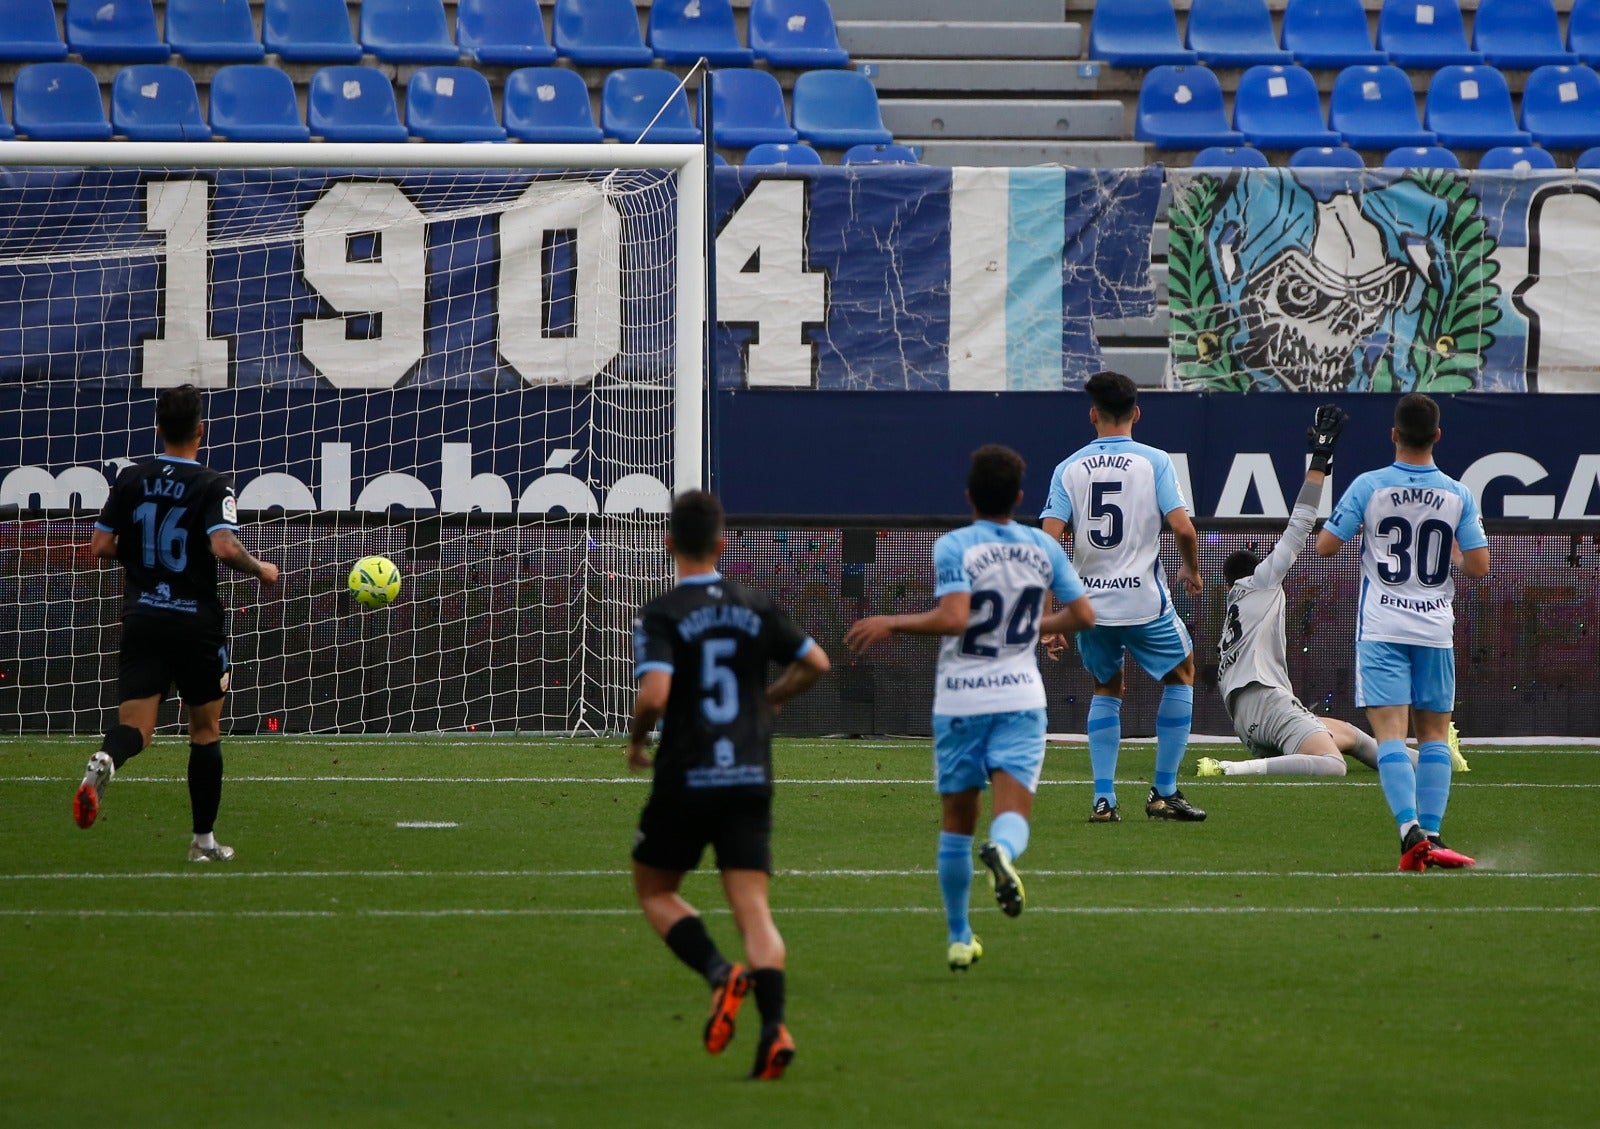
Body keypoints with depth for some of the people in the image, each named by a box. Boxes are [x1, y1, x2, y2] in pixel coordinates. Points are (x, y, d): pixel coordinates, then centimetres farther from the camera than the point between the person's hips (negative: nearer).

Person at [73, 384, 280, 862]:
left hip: (142, 620, 2)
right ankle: (204, 840, 18)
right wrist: (260, 570, -4)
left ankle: (104, 761, -41)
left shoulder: (131, 480, 4)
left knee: (135, 726, -4)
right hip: (198, 622, -2)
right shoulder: (212, 486, -8)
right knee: (206, 730, 14)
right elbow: (224, 547, -22)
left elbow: (100, 547, 6)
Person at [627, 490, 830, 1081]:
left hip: (685, 781, -3)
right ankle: (774, 1026, -19)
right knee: (753, 907, 1)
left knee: (654, 892, 16)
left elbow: (654, 695, -22)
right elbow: (816, 663, 12)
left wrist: (636, 740, -2)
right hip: (750, 779, 3)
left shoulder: (660, 615, -9)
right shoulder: (755, 607, 5)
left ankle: (721, 973, -10)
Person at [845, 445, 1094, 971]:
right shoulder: (1044, 548, 4)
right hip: (1019, 699, 1)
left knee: (957, 821, 12)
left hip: (959, 701, -1)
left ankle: (960, 938, 19)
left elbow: (953, 618, -22)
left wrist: (891, 623, -10)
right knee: (1013, 814, -6)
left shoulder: (953, 547, -9)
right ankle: (1002, 851, -44)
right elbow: (1083, 615, 7)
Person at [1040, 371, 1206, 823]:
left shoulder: (1069, 468, 2)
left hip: (1089, 602, 3)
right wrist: (1192, 570, 9)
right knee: (1180, 675, 21)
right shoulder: (1154, 461, -4)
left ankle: (1103, 798, 12)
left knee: (1106, 690, 24)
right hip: (1145, 600, -2)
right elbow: (1183, 528, -12)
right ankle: (1164, 793, 15)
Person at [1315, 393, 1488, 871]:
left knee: (1390, 733, -6)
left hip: (1381, 628, -2)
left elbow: (1324, 546, -3)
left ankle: (1411, 831, -22)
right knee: (1434, 734, 12)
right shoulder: (1457, 495, -2)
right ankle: (1431, 836, 5)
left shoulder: (1368, 486, -6)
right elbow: (1479, 567, -3)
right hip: (1435, 629, 2)